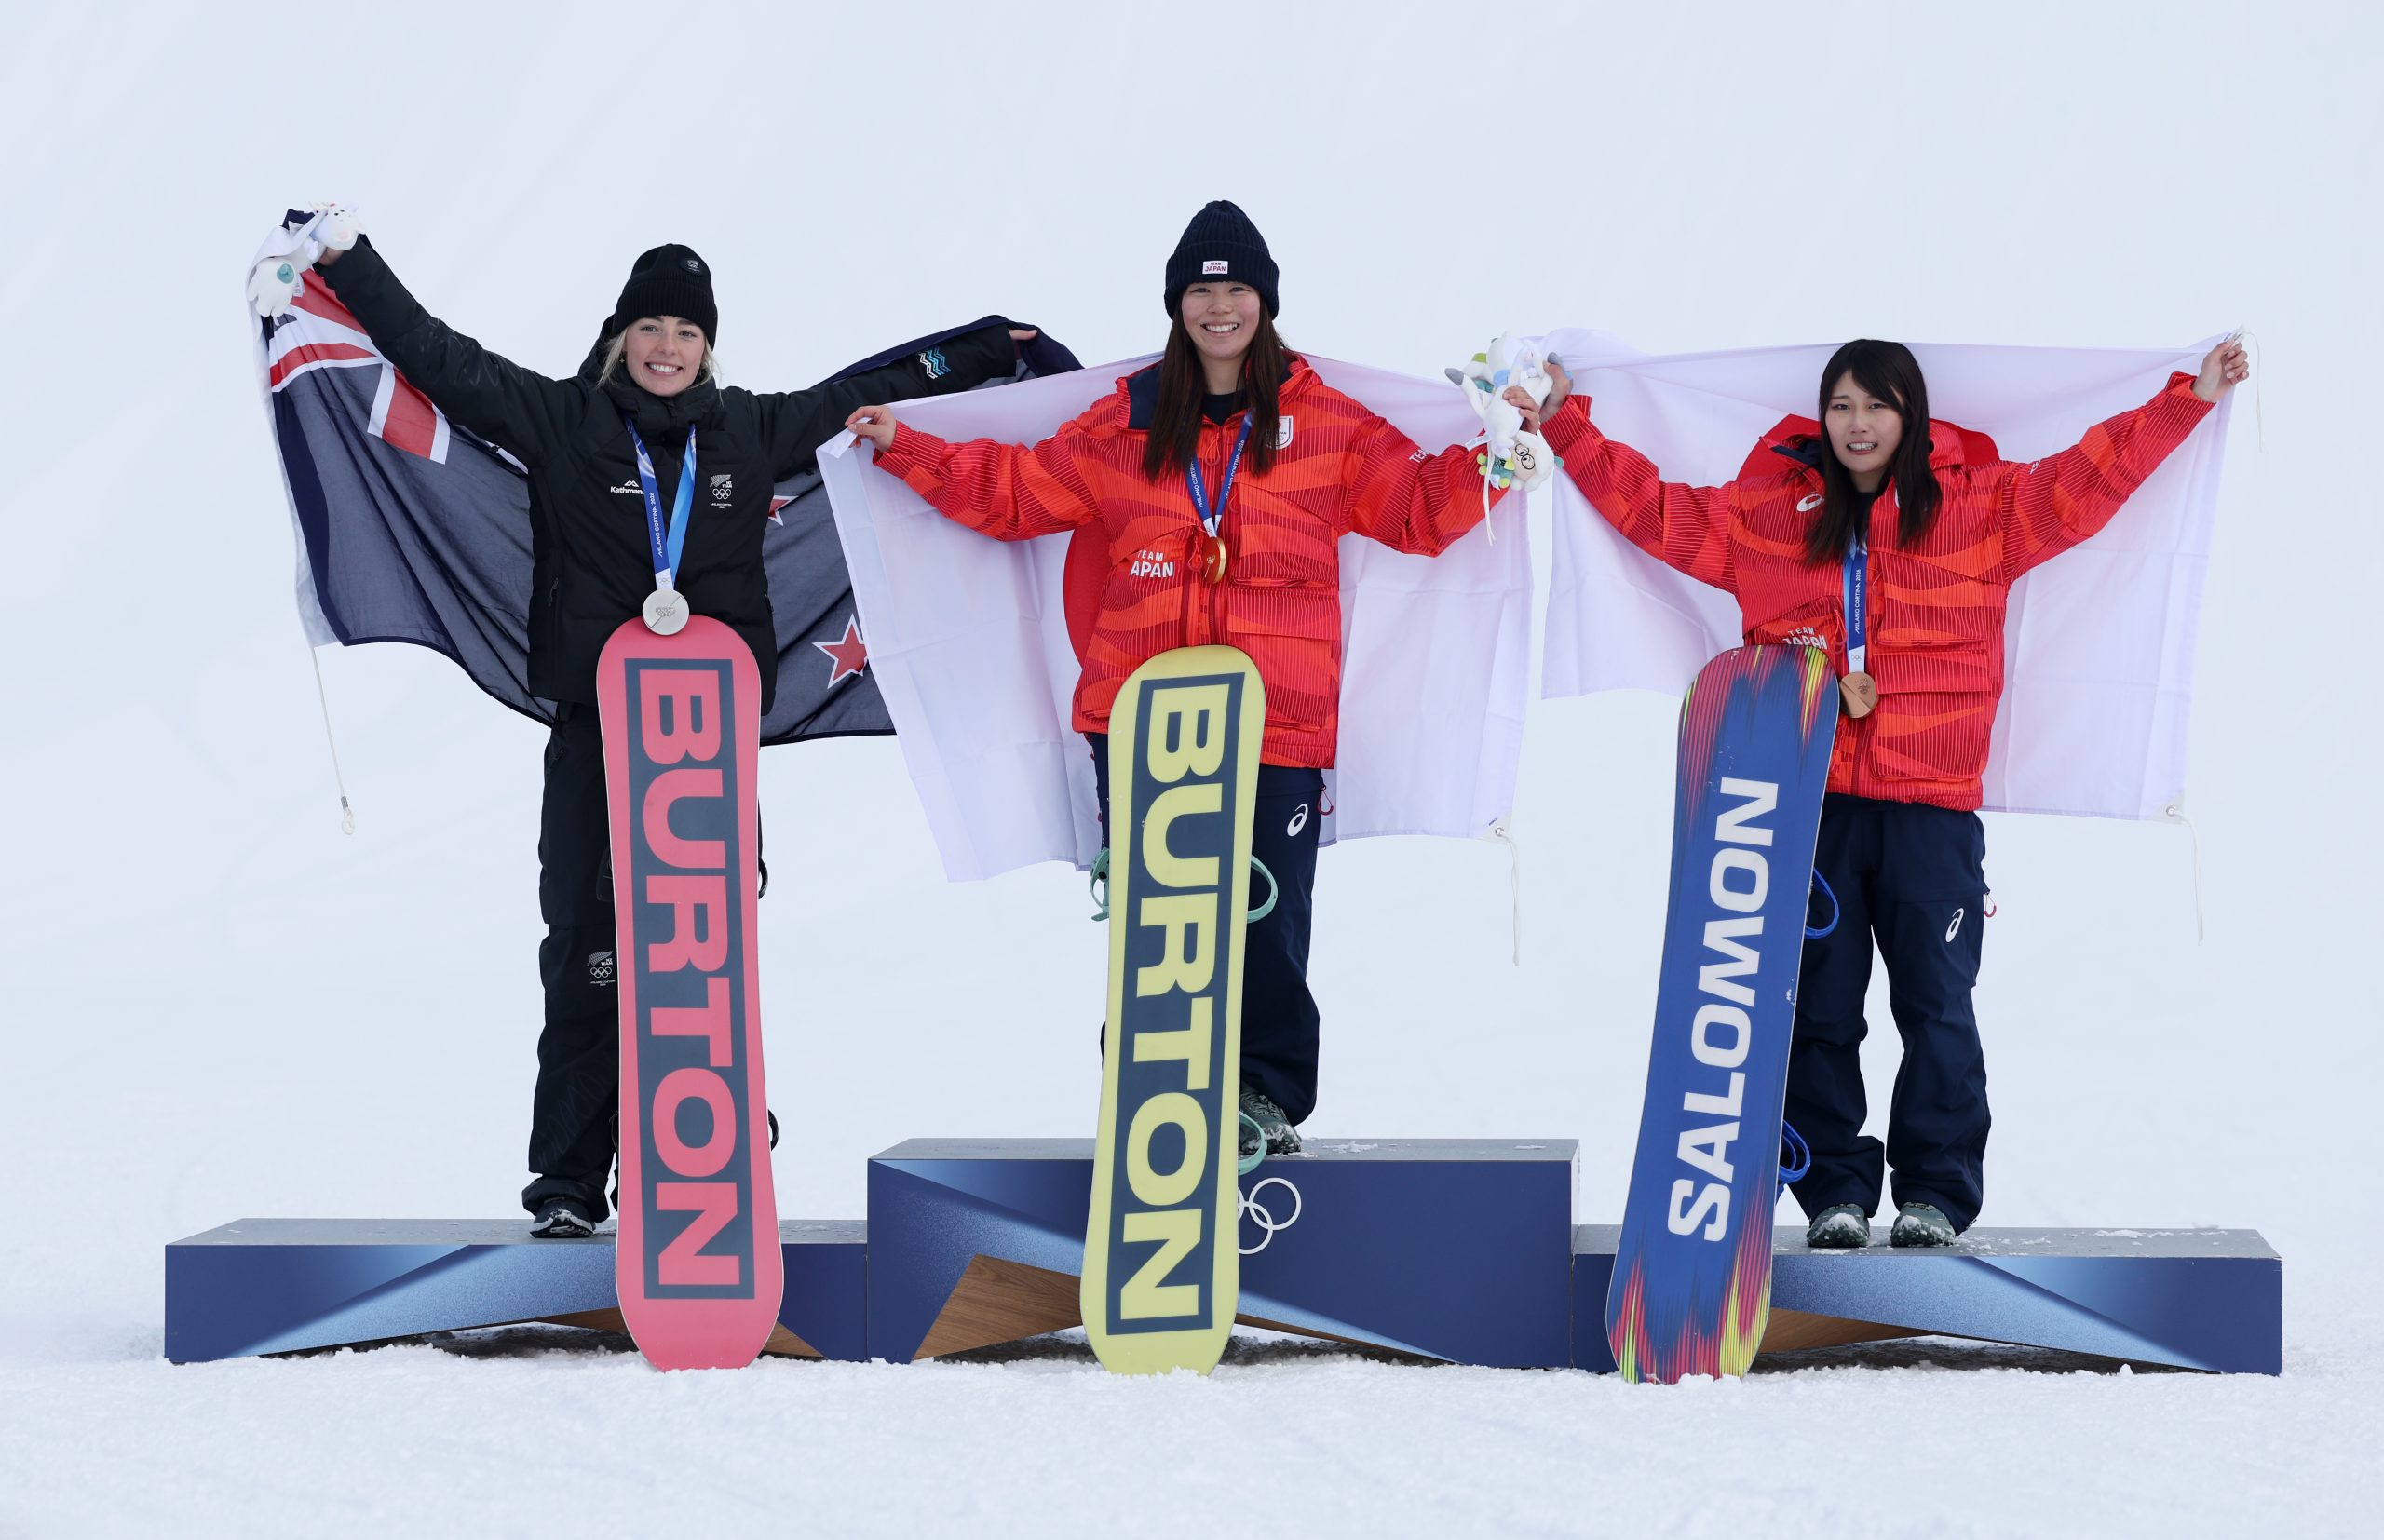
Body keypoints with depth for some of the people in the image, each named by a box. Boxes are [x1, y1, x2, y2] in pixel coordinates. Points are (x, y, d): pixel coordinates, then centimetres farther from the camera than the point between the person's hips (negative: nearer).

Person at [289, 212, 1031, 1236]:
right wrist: (350, 264, -2)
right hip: (593, 734, -2)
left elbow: (866, 393, 23)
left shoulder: (750, 431, 12)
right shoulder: (561, 422, 5)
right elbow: (442, 359, 3)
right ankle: (567, 1184, 3)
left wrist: (992, 350, 30)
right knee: (587, 958, -2)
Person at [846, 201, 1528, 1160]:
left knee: (1267, 912, -1)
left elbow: (1419, 505, 5)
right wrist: (904, 447, 11)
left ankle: (1268, 1095, 13)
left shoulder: (1326, 420, 6)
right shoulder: (1128, 422, 11)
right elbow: (1019, 490, 16)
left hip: (1278, 718, -2)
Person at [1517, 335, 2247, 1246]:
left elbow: (2090, 478, 7)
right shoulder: (1768, 514, 11)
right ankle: (1836, 1192, 10)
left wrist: (2192, 397, 2)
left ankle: (1936, 1193, 7)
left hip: (1932, 806, -1)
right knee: (1819, 1010, 3)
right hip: (1810, 803, 1)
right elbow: (1654, 510, 14)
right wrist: (1565, 423, 11)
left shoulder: (1979, 507, 8)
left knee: (1936, 1006, -2)